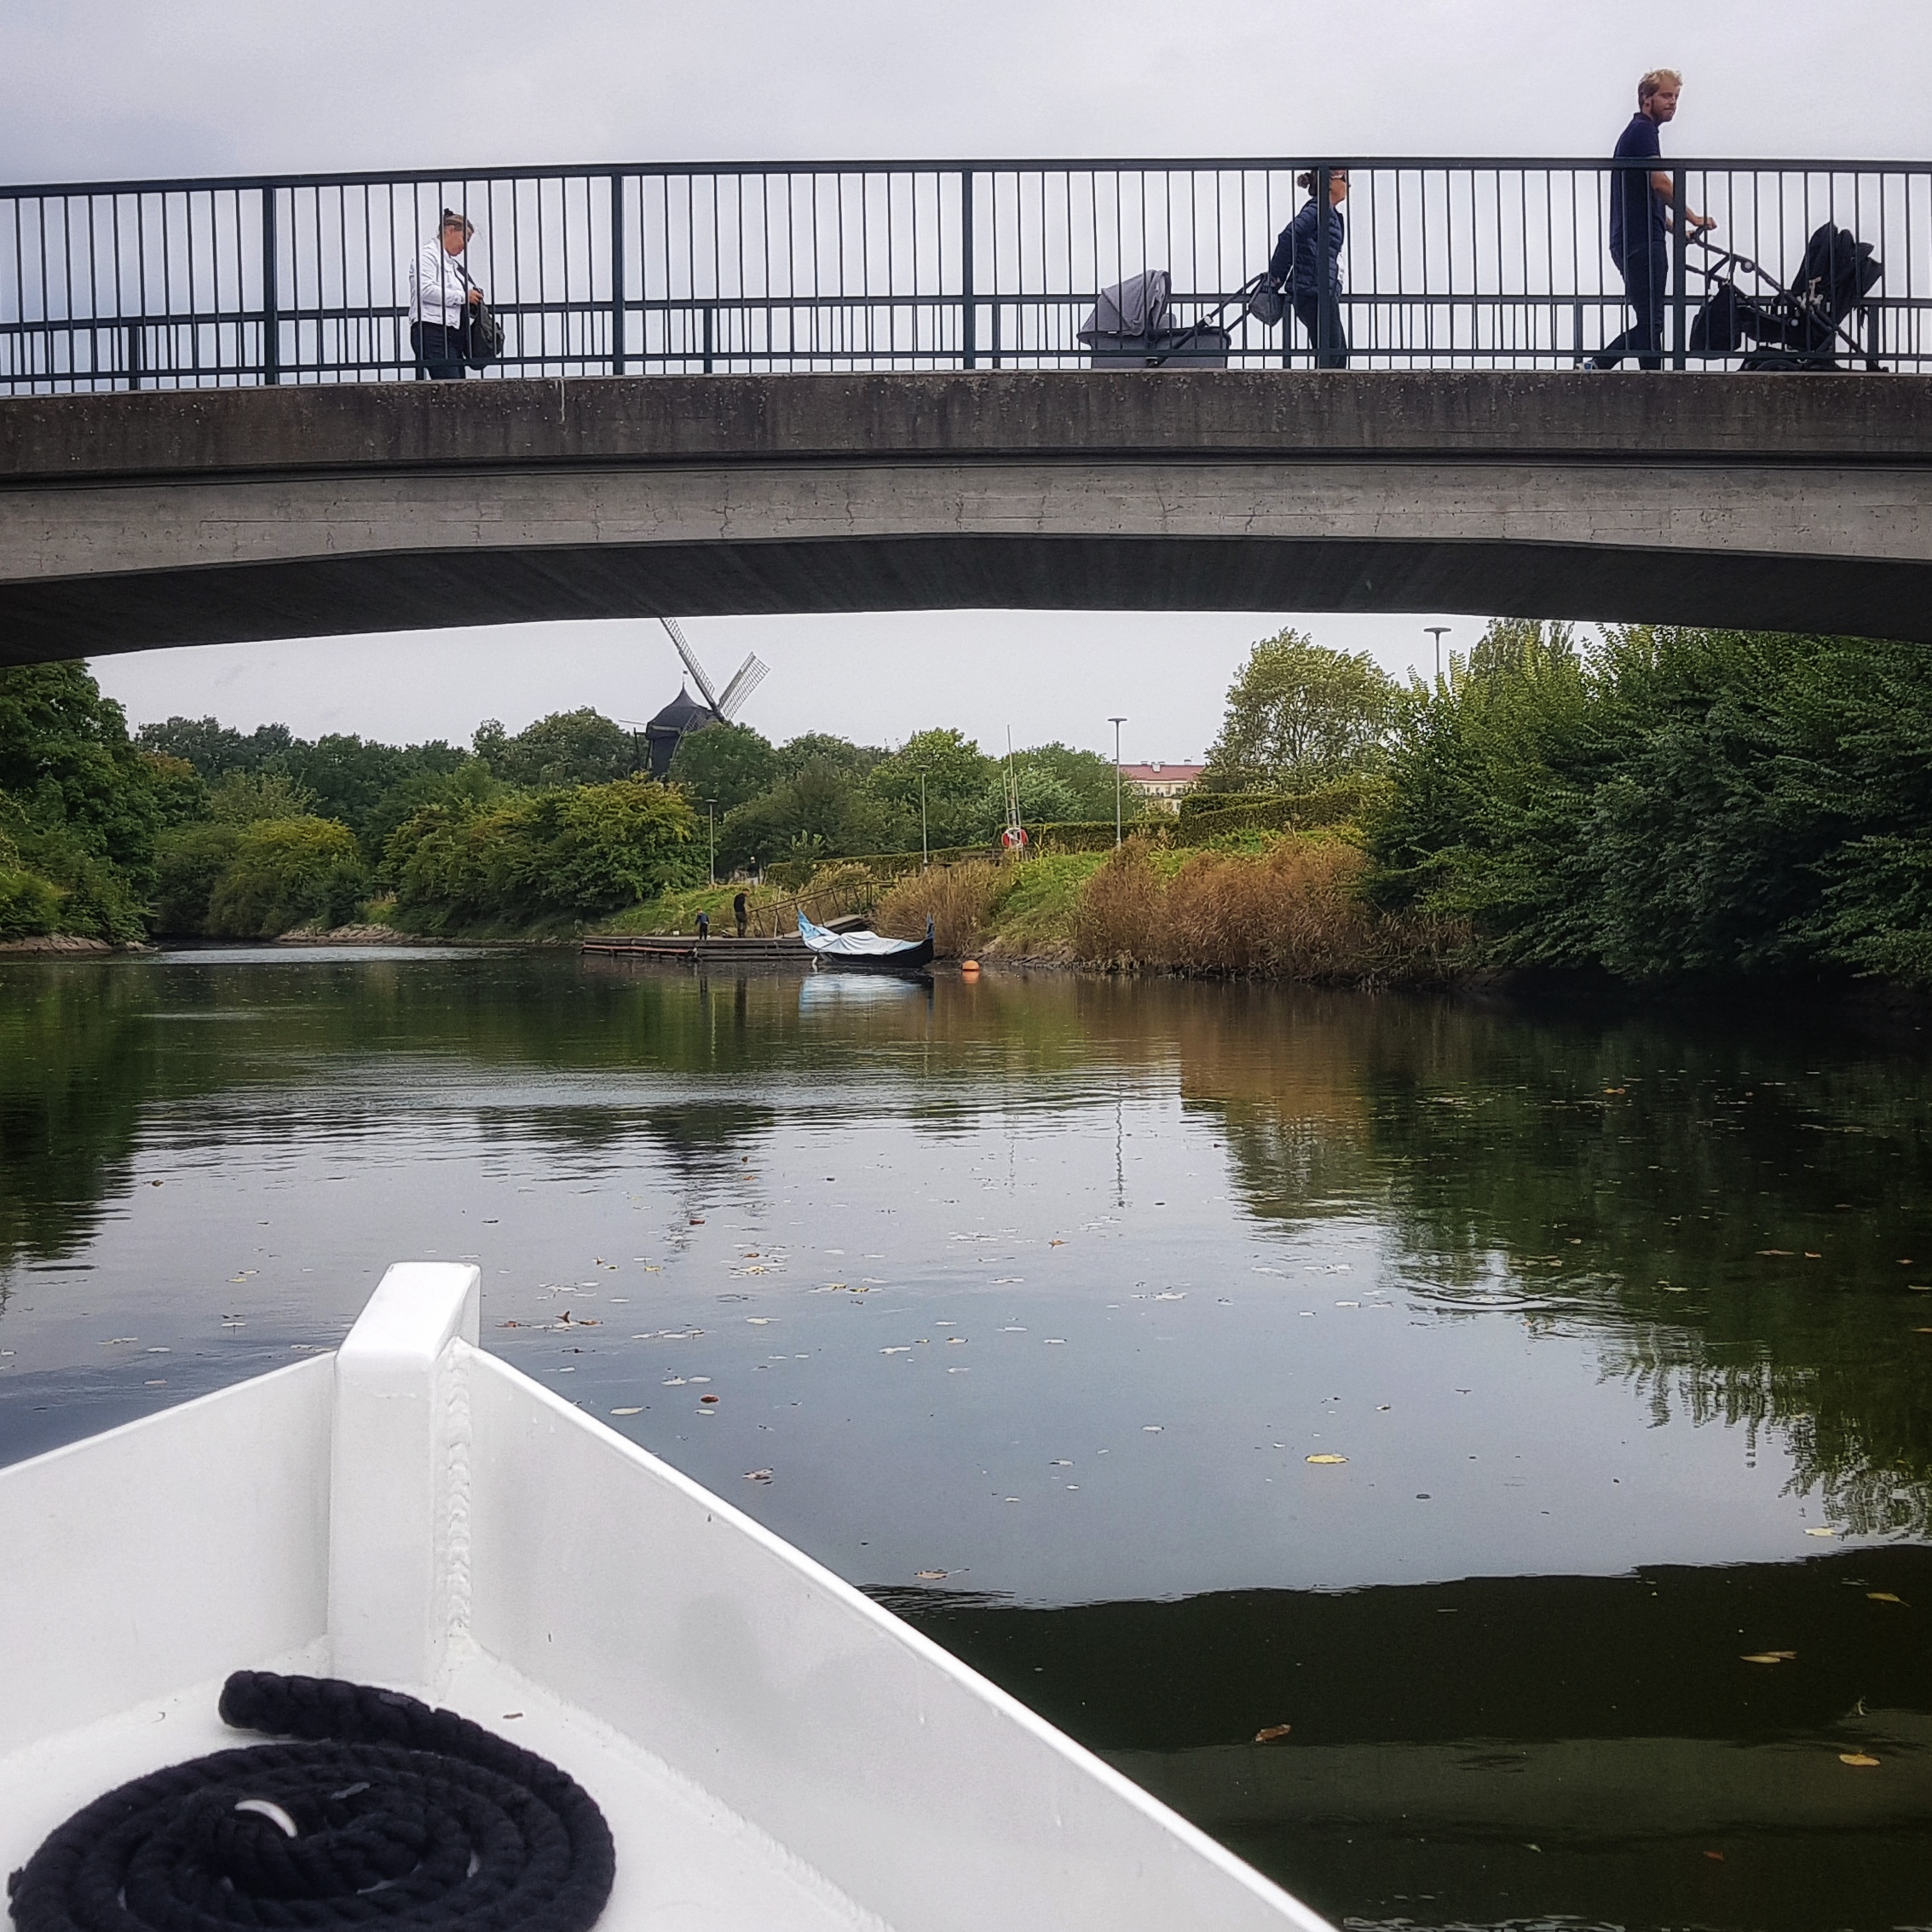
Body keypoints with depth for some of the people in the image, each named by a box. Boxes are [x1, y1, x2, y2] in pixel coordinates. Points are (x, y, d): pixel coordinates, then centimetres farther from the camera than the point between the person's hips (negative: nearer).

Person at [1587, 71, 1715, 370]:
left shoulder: (1638, 132, 24)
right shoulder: (1643, 130, -7)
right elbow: (1660, 183, -18)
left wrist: (1677, 230, 19)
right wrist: (1693, 219, -10)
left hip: (1634, 241, 10)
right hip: (1641, 243, -10)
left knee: (1650, 322, 10)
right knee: (1651, 321, -8)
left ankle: (1598, 365, 8)